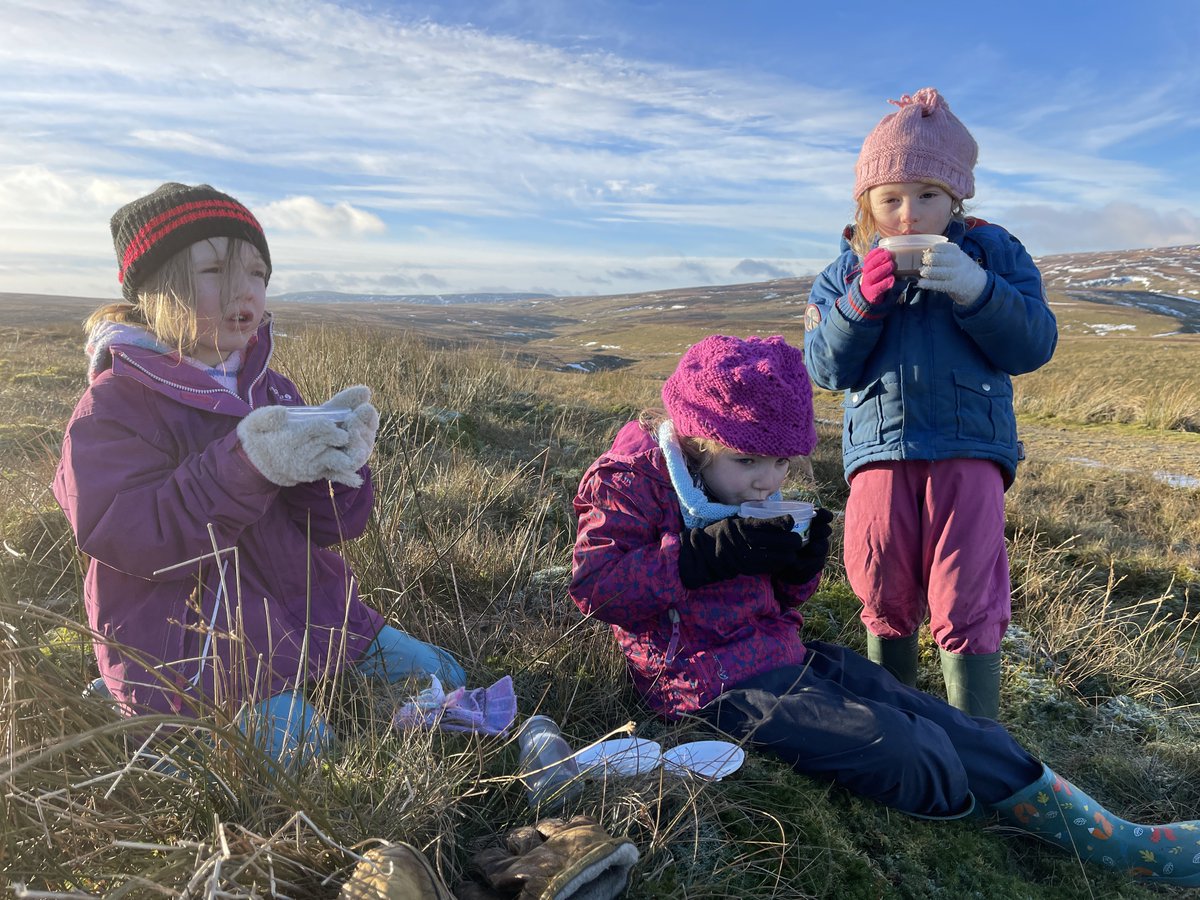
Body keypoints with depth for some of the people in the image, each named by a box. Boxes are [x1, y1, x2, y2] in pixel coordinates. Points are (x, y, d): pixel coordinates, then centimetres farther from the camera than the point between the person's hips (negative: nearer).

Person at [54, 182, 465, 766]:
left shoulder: (271, 390, 8)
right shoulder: (114, 405, -8)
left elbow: (333, 524, 3)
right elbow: (124, 538, -21)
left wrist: (335, 453, -20)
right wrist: (243, 466, -33)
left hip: (306, 610, 6)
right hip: (196, 648, -5)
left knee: (437, 675, 5)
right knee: (298, 746, -22)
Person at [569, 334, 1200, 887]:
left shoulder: (751, 493, 12)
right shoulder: (632, 480, -11)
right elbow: (592, 584, -21)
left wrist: (798, 566, -5)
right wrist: (711, 552, -26)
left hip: (785, 653, 8)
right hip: (716, 679, -7)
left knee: (940, 725, -5)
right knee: (892, 747, -24)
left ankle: (1123, 841, 1)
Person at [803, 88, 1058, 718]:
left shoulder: (992, 252, 5)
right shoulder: (846, 271, 8)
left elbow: (1034, 346, -4)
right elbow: (827, 368, -1)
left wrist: (976, 290, -19)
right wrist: (863, 301, -16)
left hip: (970, 453, -2)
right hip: (880, 453, 2)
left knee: (965, 608, -1)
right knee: (884, 602, 13)